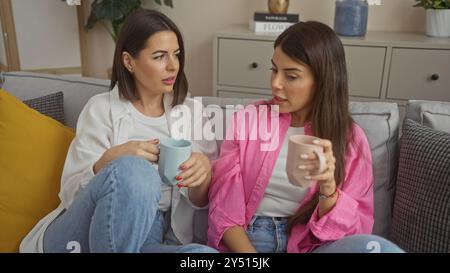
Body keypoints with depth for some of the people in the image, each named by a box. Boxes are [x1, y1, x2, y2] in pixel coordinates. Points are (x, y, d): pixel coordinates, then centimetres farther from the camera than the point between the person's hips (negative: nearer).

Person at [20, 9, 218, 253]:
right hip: (81, 235, -1)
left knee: (206, 252, -34)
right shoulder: (101, 108, 4)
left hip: (151, 236, 1)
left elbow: (201, 202, 6)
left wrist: (203, 173, -17)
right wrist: (108, 161, -20)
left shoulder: (191, 112, 9)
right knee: (134, 169, -33)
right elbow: (70, 191, 0)